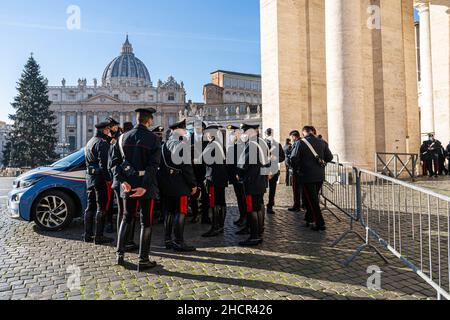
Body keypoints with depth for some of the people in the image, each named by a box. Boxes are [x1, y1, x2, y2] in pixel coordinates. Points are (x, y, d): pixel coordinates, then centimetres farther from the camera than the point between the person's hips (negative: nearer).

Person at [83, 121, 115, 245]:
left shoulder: (89, 142, 18)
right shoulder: (102, 143, -12)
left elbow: (88, 162, 19)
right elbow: (103, 163, -19)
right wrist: (108, 179, -17)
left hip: (89, 176, 9)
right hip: (100, 178, -9)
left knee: (90, 207, 14)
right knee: (101, 208, -3)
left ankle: (88, 235, 21)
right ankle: (98, 237, 1)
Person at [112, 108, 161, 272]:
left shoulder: (123, 137, 6)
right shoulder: (153, 138, -9)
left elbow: (115, 161, 2)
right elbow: (153, 165, -18)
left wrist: (123, 180, -5)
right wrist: (145, 186, -19)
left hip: (128, 184, 5)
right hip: (146, 185, -5)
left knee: (127, 218, 20)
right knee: (146, 221, 4)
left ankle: (120, 254, 26)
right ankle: (143, 260, 9)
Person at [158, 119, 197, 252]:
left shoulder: (165, 144, 11)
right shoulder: (182, 144, -13)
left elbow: (161, 164, 14)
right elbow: (186, 166, -17)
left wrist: (164, 180, 20)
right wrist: (193, 184, -10)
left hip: (165, 184, 8)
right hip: (179, 184, -8)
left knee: (169, 211, 14)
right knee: (181, 212, -1)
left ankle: (168, 240, 22)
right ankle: (179, 242, 3)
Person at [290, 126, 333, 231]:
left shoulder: (301, 142, -9)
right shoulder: (322, 142, 3)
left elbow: (294, 158, -15)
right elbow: (329, 157, 4)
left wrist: (298, 167, 3)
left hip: (307, 176, -4)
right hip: (320, 176, 5)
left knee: (312, 200, 3)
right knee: (313, 198, 19)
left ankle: (320, 224, 4)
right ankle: (309, 219, 30)